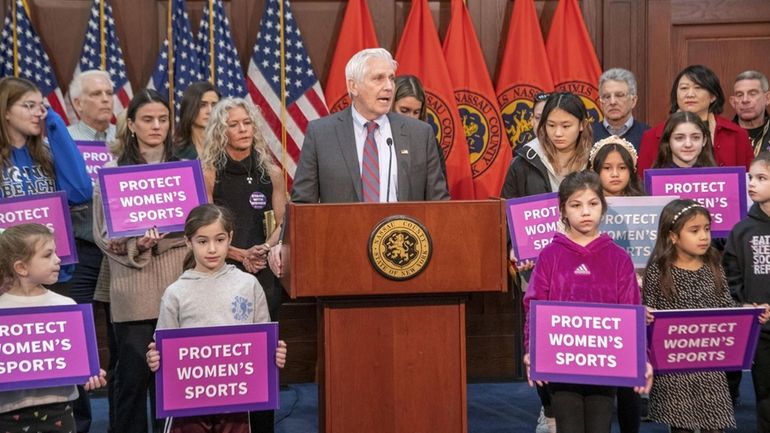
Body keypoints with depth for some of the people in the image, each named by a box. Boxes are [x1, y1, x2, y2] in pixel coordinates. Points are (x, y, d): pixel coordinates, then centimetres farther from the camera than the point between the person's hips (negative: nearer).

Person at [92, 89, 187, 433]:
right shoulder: (112, 171, 1)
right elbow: (103, 233, -1)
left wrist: (159, 239, -11)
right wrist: (137, 243, -19)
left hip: (177, 284, 2)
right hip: (134, 289, -2)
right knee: (133, 373, 2)